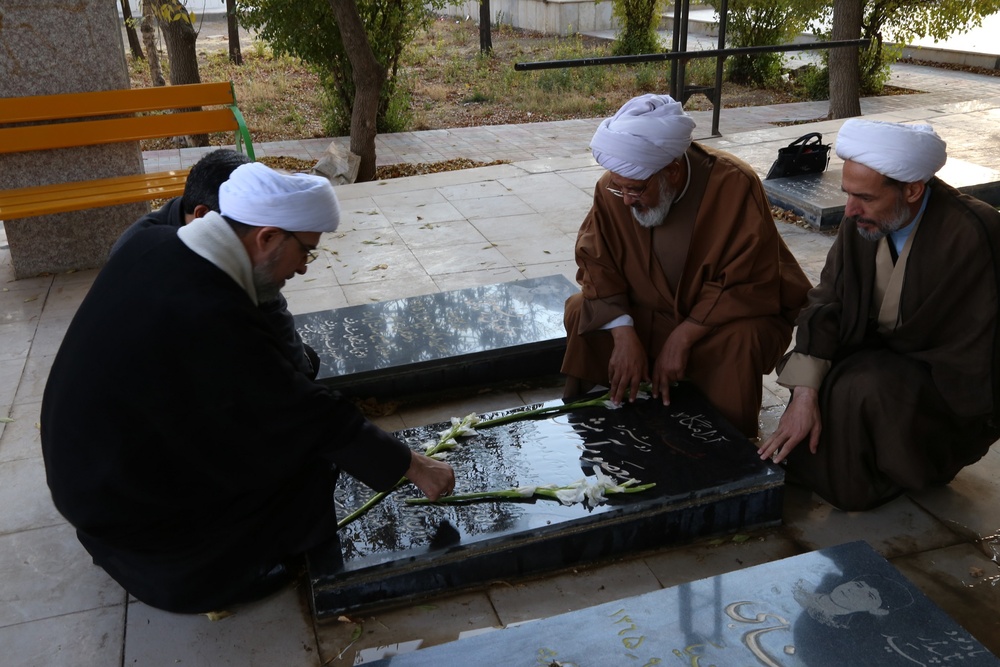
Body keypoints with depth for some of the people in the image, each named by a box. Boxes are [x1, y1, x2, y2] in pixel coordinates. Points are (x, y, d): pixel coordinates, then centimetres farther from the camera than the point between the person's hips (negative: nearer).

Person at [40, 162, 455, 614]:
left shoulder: (150, 245, -9)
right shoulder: (213, 320, -34)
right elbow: (312, 417, -24)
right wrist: (413, 466, -13)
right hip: (134, 513, -8)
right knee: (314, 464, -7)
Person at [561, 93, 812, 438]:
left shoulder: (735, 186, -26)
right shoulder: (613, 189, -15)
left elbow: (746, 285, -24)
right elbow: (597, 265, -11)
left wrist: (682, 338, -29)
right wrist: (623, 334, -26)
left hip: (726, 316, -3)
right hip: (647, 314, 3)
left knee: (740, 341, -34)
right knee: (580, 311, -17)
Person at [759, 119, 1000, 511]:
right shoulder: (863, 219, -8)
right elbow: (826, 303, -10)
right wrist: (804, 394, -22)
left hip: (950, 386, -6)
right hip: (878, 357, 6)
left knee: (864, 386, -31)